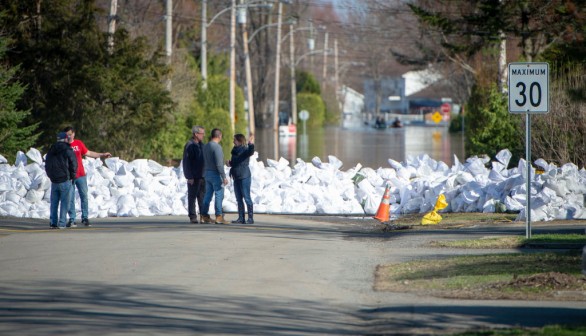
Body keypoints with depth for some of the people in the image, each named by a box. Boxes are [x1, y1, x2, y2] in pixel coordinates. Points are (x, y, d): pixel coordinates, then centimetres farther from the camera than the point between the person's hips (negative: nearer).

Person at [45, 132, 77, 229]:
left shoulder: (51, 151, 12)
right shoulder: (68, 150, -7)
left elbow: (47, 165, 17)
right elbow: (73, 165, -6)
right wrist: (72, 177, 6)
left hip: (54, 181, 5)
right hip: (65, 181, -5)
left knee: (54, 203, 10)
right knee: (64, 202, -2)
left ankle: (53, 222, 6)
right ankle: (62, 223, -8)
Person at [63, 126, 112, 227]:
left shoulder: (79, 143, 7)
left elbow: (88, 153, 18)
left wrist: (102, 155, 19)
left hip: (80, 175, 3)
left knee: (84, 196, 3)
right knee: (70, 199, -1)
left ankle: (85, 218, 11)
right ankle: (72, 220, 3)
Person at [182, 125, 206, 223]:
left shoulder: (201, 145, 14)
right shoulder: (189, 145, -9)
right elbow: (186, 162, -13)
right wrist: (189, 177, -17)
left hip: (203, 176, 7)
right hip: (194, 177, -7)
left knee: (202, 197, 9)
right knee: (192, 197, -1)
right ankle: (193, 217, 1)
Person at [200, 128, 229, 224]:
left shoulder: (205, 146, 9)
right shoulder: (217, 147, -17)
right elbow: (219, 164, -21)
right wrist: (224, 177, -19)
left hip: (207, 173, 8)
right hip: (216, 173, -8)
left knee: (208, 195, 11)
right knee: (219, 195, -5)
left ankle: (204, 216, 11)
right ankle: (219, 216, -9)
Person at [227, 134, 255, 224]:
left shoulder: (245, 150, -11)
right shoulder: (235, 151, 14)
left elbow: (250, 152, -34)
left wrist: (251, 145, -47)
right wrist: (230, 163, 9)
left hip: (244, 177, -9)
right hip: (236, 178, 9)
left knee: (247, 198, -7)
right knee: (239, 199, 10)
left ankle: (250, 218, -5)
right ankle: (241, 218, 15)